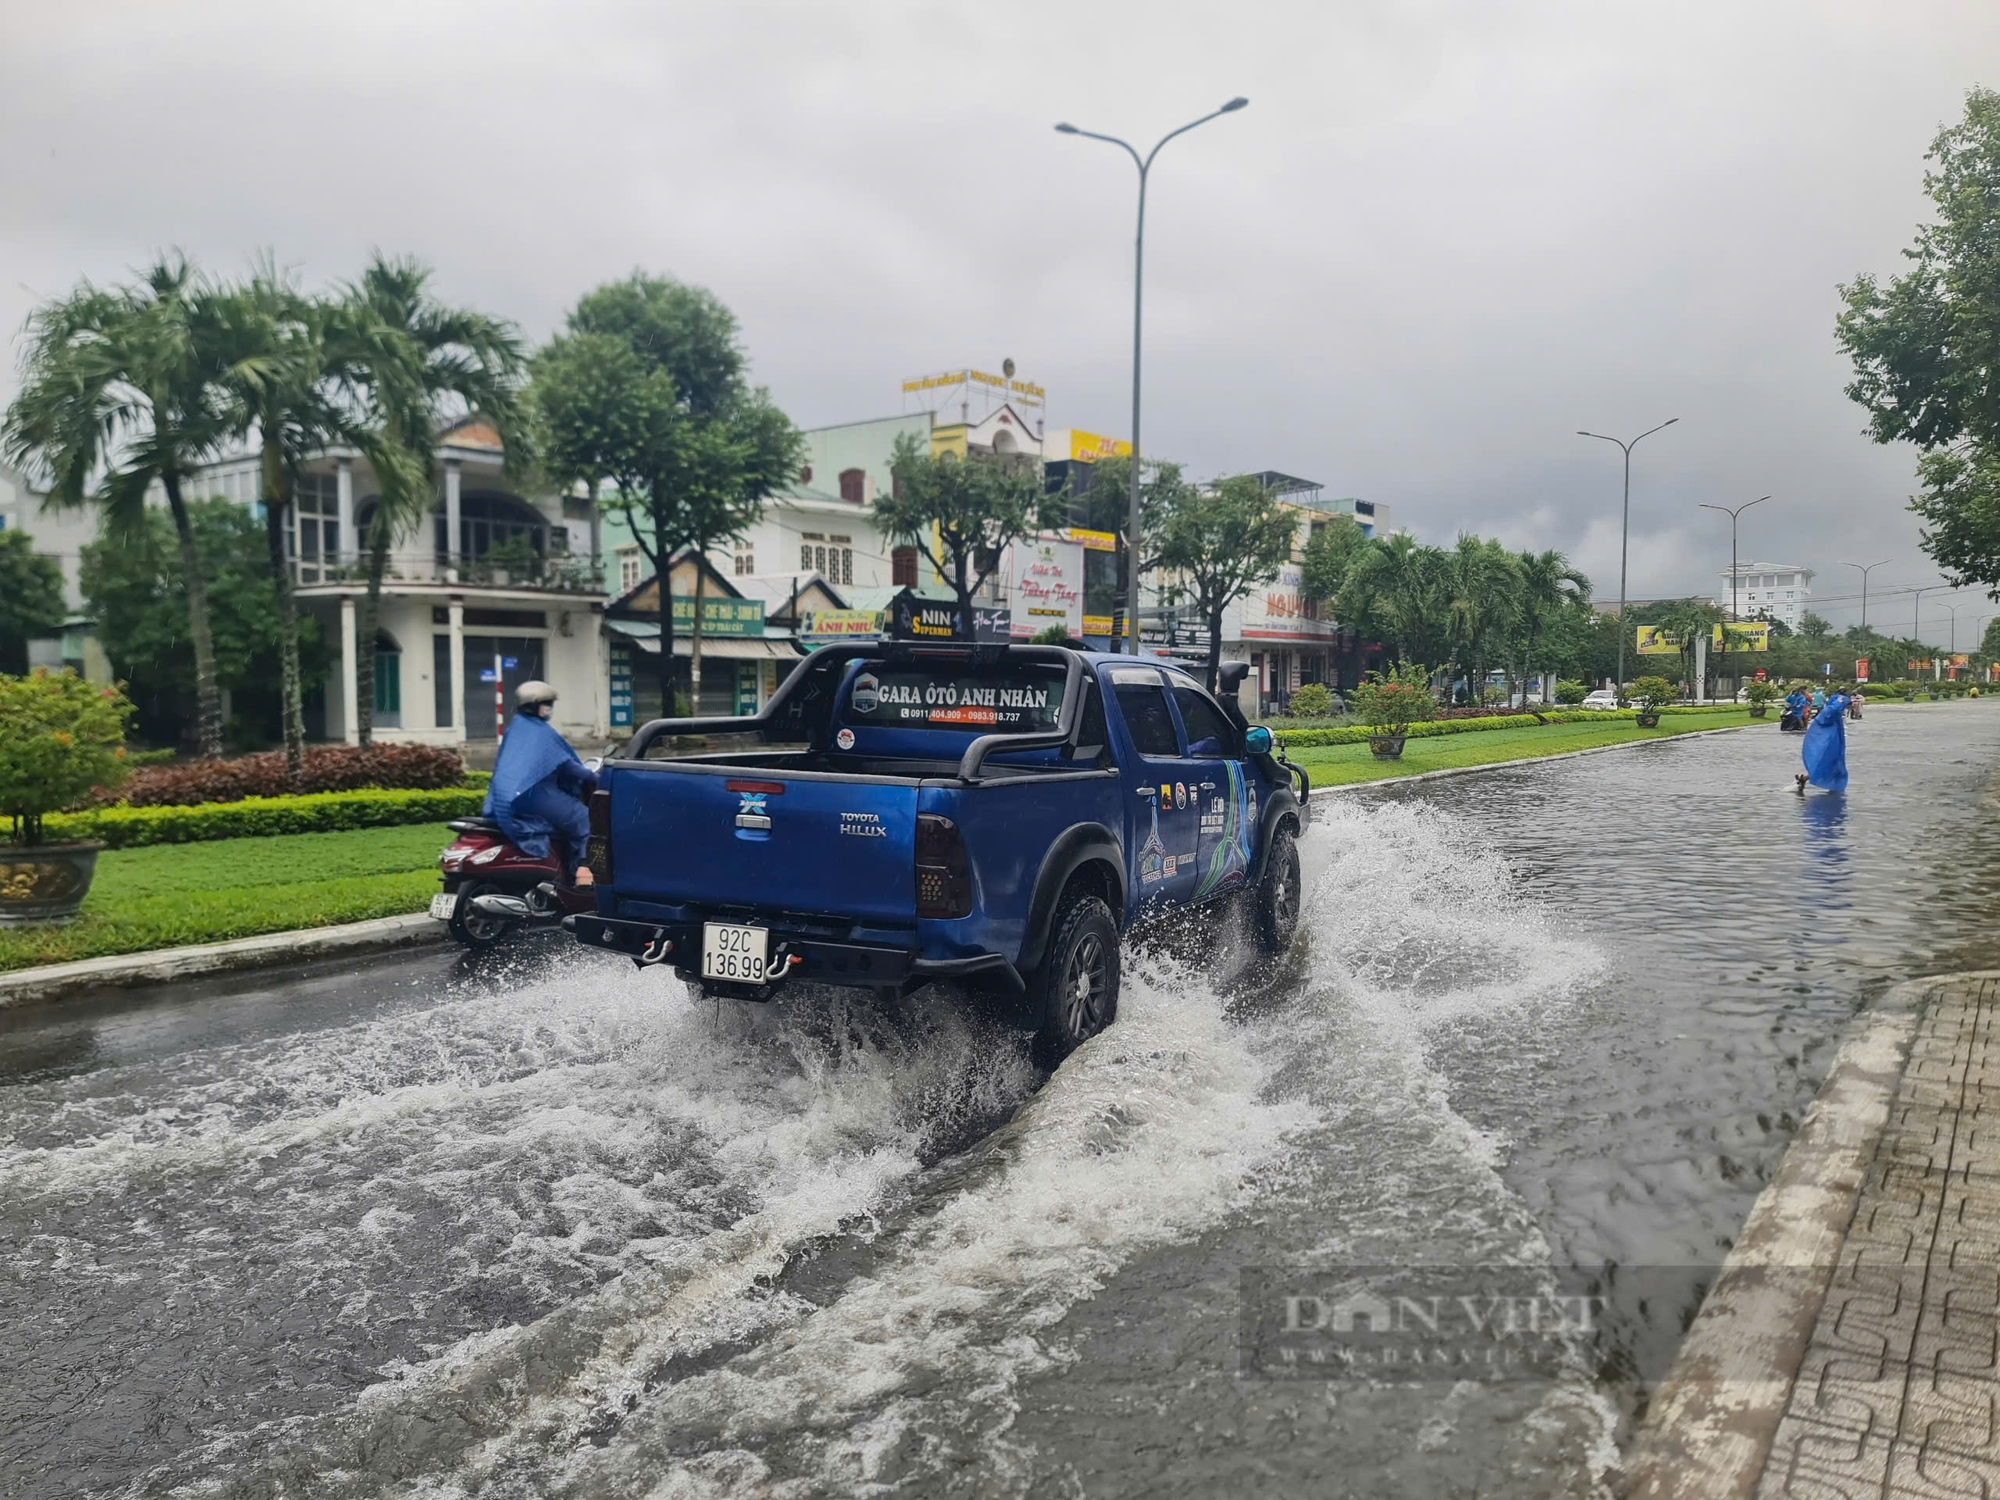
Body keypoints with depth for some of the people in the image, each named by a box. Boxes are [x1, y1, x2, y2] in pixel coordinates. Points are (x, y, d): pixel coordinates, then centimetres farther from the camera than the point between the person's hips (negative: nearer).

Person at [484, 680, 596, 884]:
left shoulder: (514, 728, 16)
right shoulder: (542, 732, -8)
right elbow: (567, 765, -7)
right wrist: (591, 779, 7)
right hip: (535, 796, -9)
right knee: (581, 817, 1)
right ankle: (577, 873, -6)